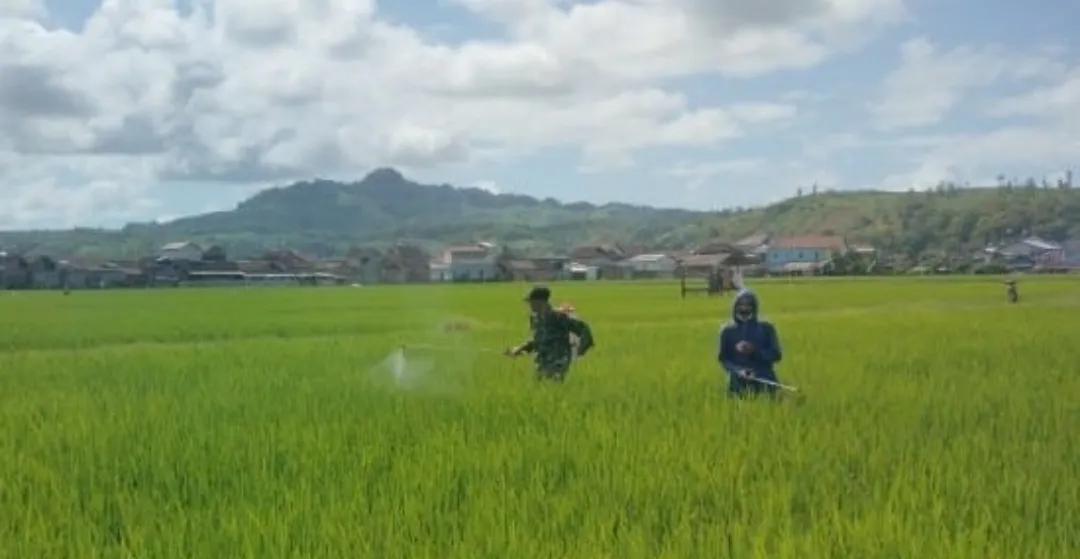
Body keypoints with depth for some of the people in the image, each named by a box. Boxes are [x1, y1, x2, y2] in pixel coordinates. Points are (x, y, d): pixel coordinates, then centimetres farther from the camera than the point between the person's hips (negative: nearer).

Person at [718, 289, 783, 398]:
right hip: (739, 382, 0)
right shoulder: (728, 330, 7)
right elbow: (723, 358, 7)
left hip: (765, 381, 0)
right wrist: (737, 370, -12)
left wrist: (755, 351, -12)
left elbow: (776, 355, 3)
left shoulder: (766, 328, 6)